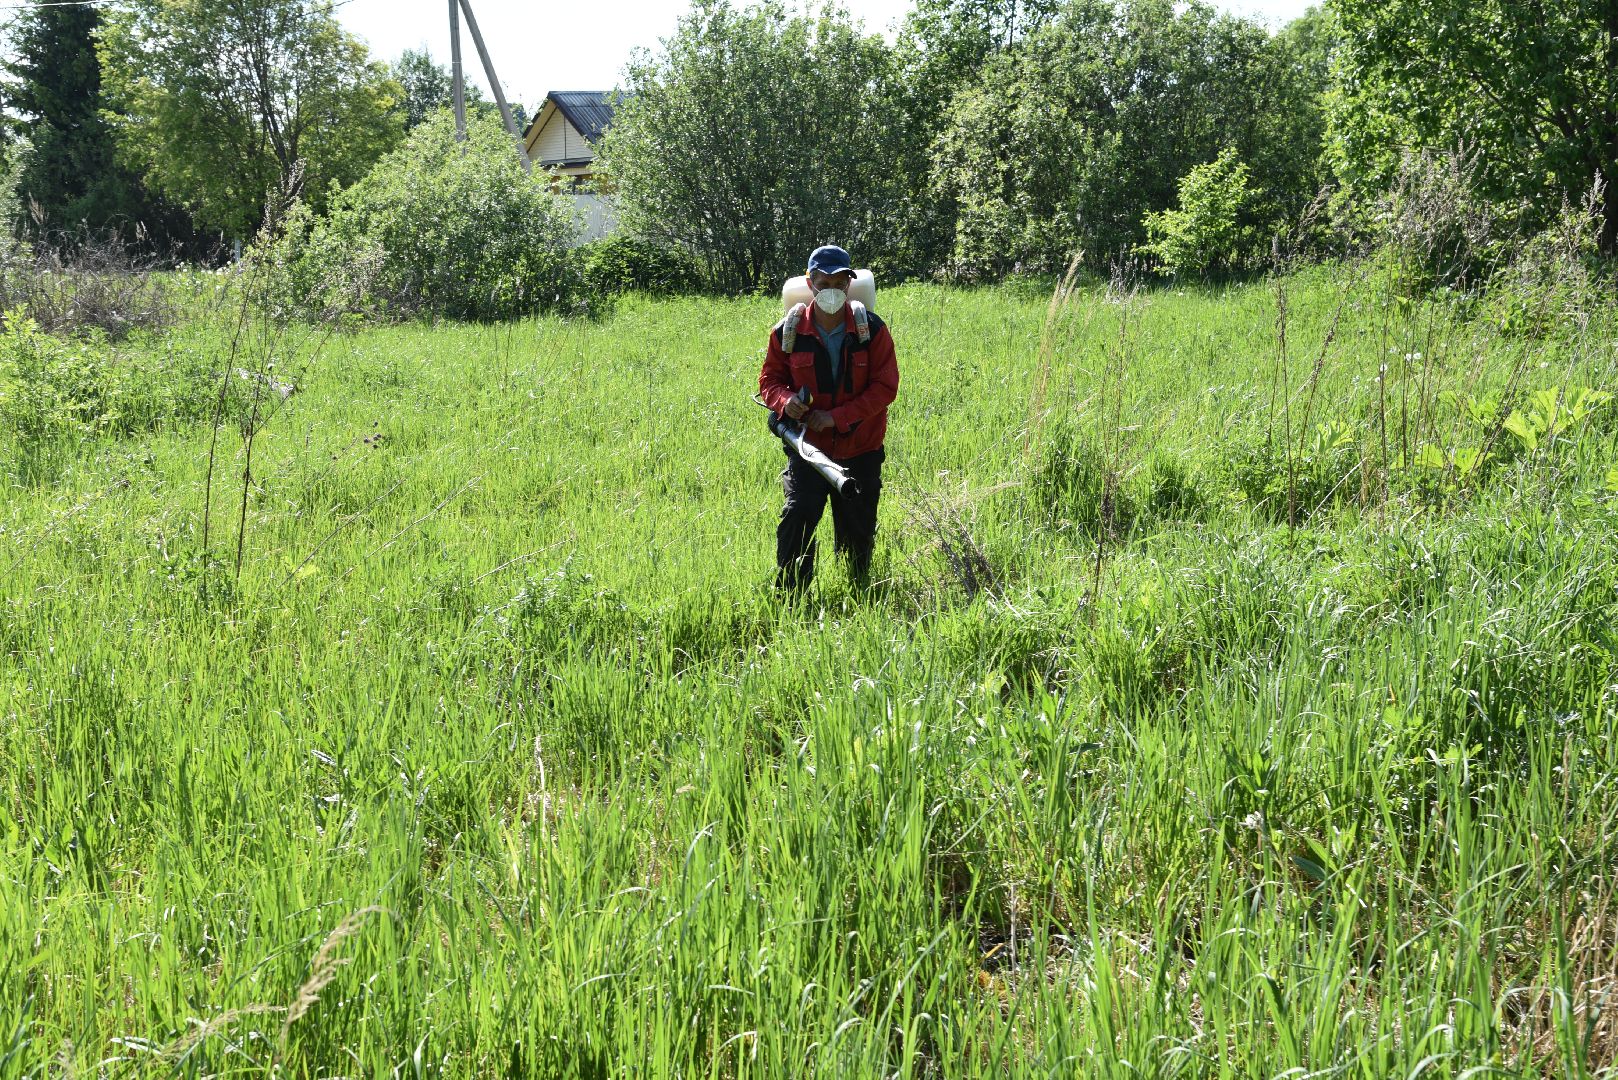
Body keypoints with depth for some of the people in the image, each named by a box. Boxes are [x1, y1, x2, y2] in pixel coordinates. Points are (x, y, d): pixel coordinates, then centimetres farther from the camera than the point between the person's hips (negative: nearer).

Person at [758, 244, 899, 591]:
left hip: (860, 450, 0)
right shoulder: (788, 332, -4)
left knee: (857, 532, 11)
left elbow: (885, 387, -8)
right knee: (796, 520, -17)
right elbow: (770, 379, 7)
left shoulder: (872, 329, -6)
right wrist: (785, 401, -18)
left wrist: (837, 417, -18)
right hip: (807, 448, 0)